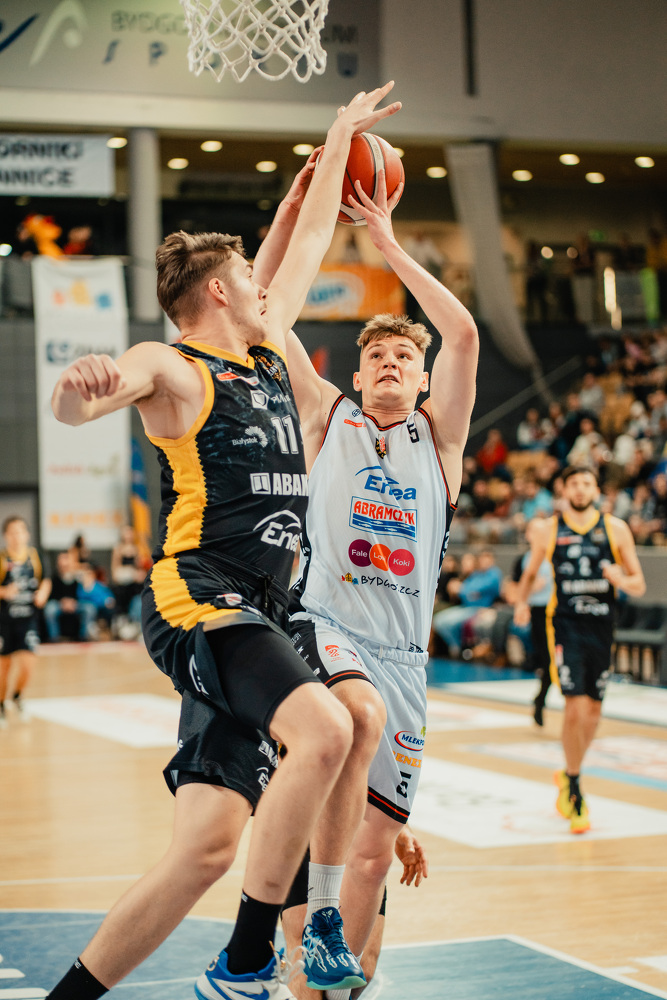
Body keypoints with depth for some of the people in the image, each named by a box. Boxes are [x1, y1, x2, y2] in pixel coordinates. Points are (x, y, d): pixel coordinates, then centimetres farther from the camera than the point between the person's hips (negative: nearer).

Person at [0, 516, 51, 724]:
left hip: (28, 619, 1)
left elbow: (45, 580, 13)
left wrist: (43, 592, -6)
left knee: (28, 664, -10)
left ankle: (17, 696, 21)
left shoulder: (35, 556, 2)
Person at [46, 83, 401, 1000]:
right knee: (324, 727, -31)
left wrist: (342, 136, 39)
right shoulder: (174, 369, -3)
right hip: (197, 602, -8)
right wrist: (84, 386, -48)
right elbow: (73, 408, -24)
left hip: (254, 614, 8)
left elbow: (308, 243, 33)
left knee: (207, 848, 0)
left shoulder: (267, 353, 20)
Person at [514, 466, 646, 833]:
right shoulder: (548, 530, 4)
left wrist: (623, 581, -16)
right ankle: (573, 789, -1)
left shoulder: (616, 529, 4)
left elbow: (639, 585, 6)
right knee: (576, 707, -14)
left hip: (602, 626, 3)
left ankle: (569, 776, 33)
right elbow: (530, 573, 16)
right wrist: (520, 603, -3)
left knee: (593, 710, 10)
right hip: (565, 624, -3)